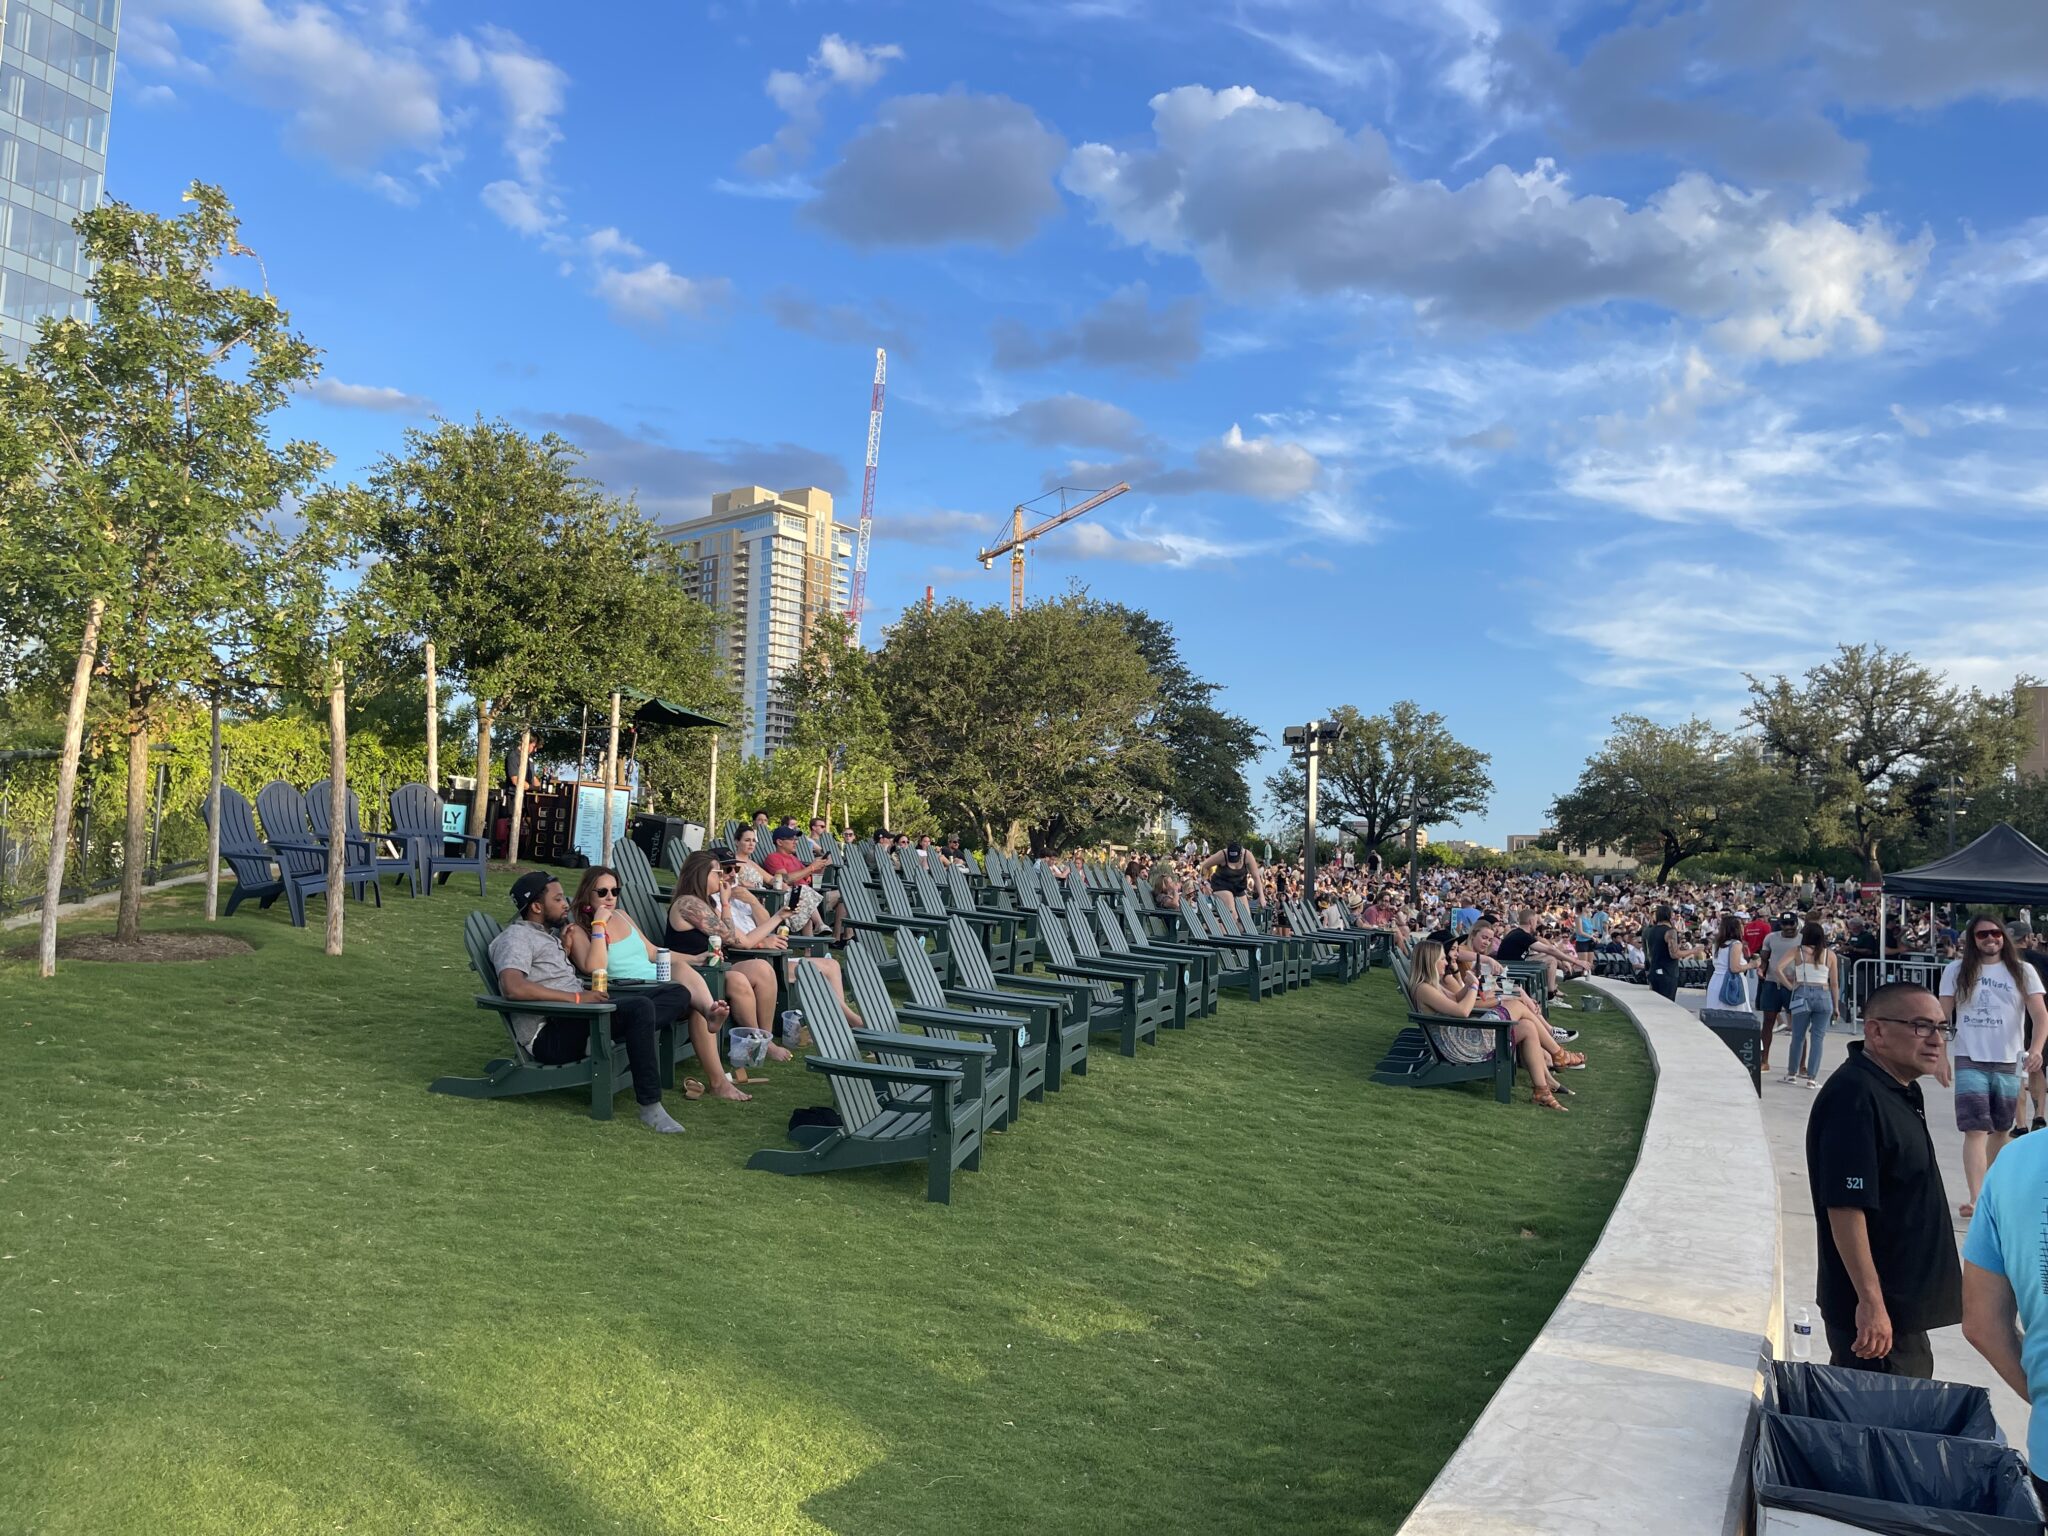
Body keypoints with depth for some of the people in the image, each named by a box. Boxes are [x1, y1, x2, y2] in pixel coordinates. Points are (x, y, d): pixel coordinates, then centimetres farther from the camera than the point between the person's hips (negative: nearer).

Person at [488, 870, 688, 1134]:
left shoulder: (549, 934, 25)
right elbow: (513, 987, -24)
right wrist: (576, 998, -23)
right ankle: (649, 1107, -32)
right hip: (548, 1036, -9)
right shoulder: (516, 936, -5)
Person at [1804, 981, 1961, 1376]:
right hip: (1877, 1311, -10)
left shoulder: (1900, 1089, 9)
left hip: (1906, 1301, 10)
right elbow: (1845, 1207, -27)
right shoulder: (1854, 1097, -23)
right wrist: (1871, 1301, -27)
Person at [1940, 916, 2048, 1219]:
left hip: (2008, 1063, 2)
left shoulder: (2022, 971, 2)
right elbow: (1942, 1014, 2)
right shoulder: (1956, 970, 1)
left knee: (2000, 1130, 14)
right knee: (1975, 1130, -11)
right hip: (1970, 1061, -2)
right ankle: (1976, 1199, -15)